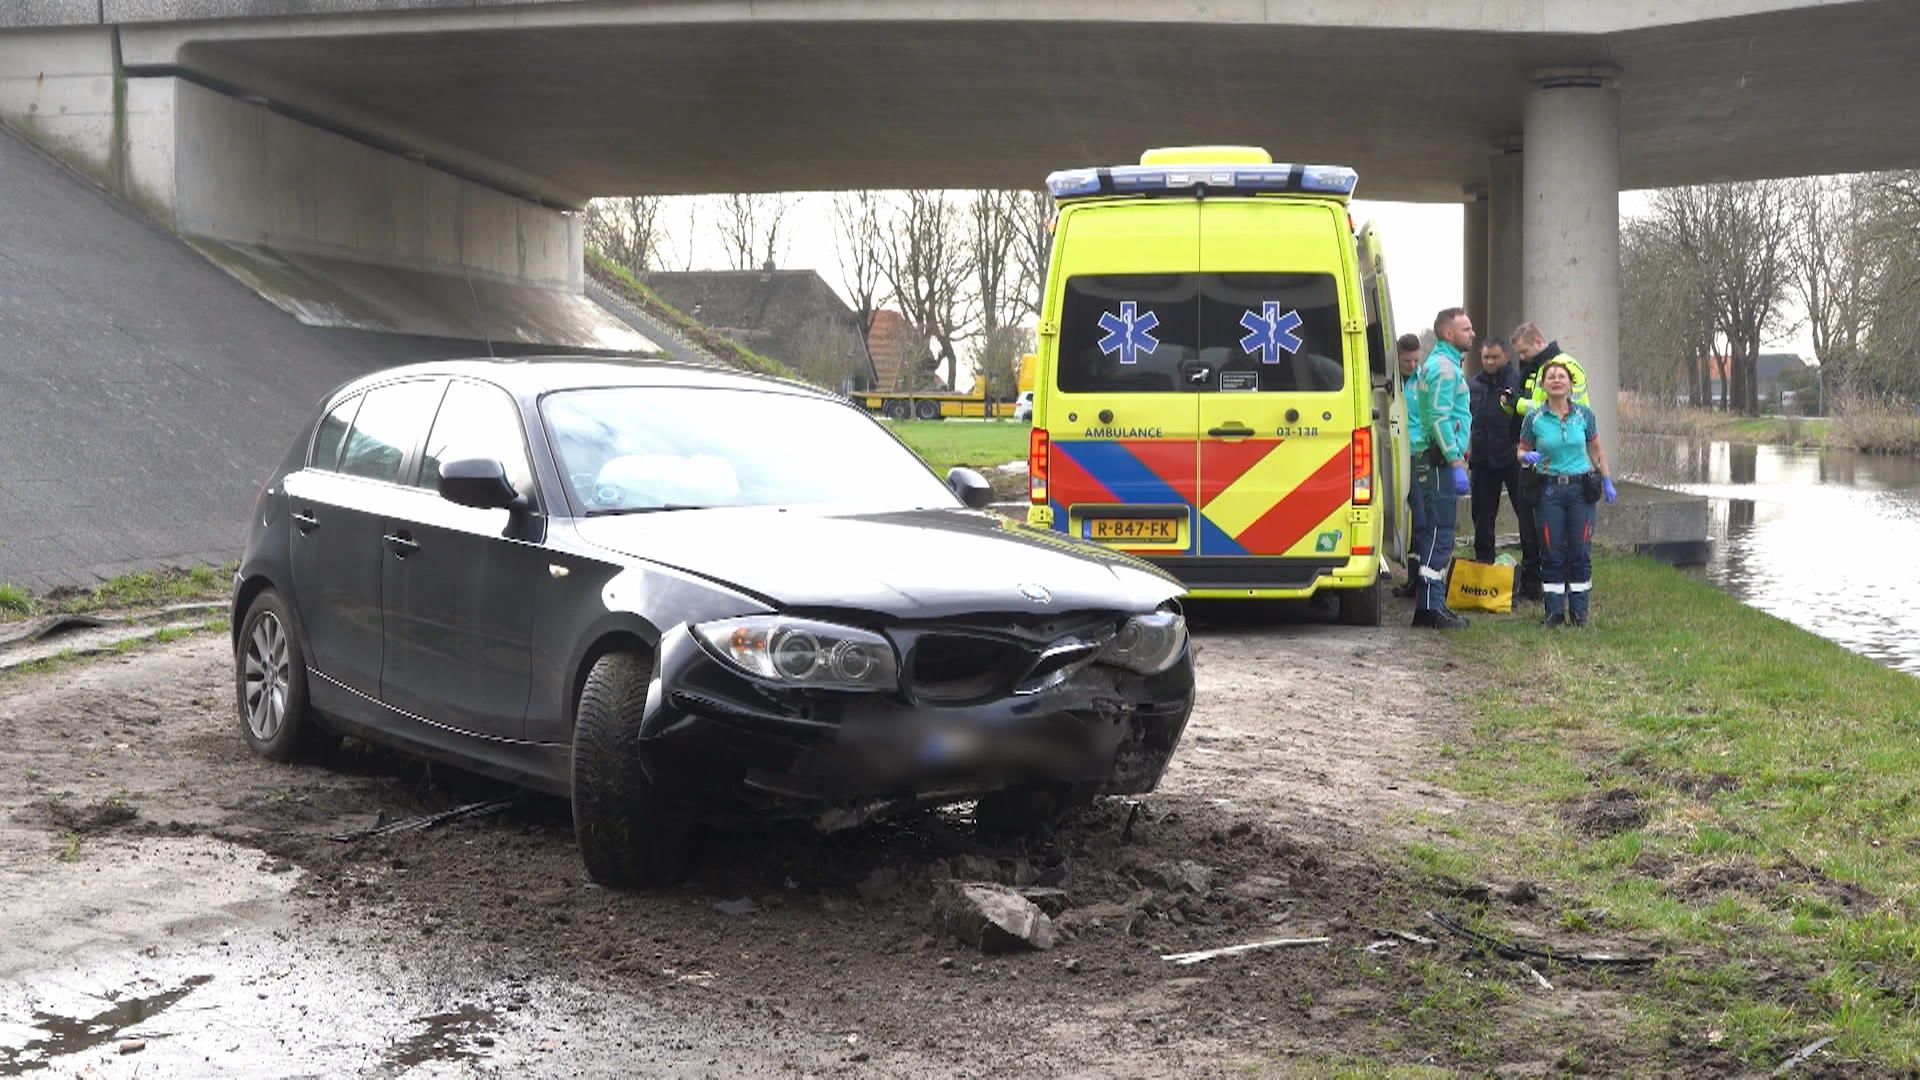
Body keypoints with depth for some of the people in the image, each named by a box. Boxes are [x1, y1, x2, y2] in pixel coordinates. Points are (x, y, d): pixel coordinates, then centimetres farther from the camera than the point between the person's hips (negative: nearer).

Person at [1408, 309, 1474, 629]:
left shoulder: (1439, 363, 22)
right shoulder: (1443, 366, -12)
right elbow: (1439, 419, -20)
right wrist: (1457, 464, -21)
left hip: (1436, 461, 11)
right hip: (1439, 461, -11)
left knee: (1435, 534, 12)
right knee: (1440, 535, -10)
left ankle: (1430, 605, 17)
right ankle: (1431, 608, -10)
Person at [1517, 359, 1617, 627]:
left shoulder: (1584, 415, 3)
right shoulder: (1534, 419, 0)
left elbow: (1596, 452, 13)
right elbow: (1521, 451, 10)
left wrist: (1607, 482, 10)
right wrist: (1528, 457, -13)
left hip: (1581, 489, 1)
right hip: (1548, 491, -1)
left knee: (1580, 552, 0)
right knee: (1552, 554, 1)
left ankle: (1579, 612, 10)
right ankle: (1555, 612, 9)